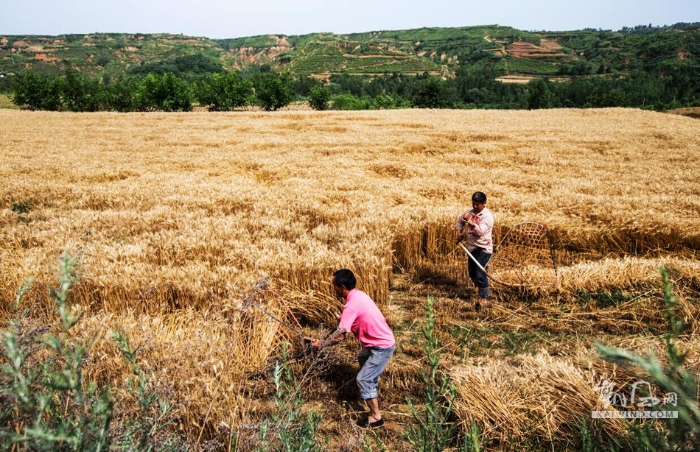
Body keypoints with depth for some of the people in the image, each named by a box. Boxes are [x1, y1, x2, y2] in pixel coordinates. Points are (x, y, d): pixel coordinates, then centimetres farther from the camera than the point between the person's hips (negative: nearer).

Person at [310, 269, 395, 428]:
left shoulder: (352, 304, -26)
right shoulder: (358, 294, 3)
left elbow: (340, 332, -27)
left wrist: (321, 344, -16)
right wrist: (343, 318, 3)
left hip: (382, 346, -11)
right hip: (379, 340, 11)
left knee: (363, 379, -5)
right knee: (363, 359, 34)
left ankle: (376, 417, 7)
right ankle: (373, 394, 55)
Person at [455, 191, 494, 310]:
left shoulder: (487, 216, -16)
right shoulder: (471, 211, 7)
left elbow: (480, 231, -28)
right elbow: (460, 220, 22)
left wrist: (470, 221, -35)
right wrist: (458, 232, 8)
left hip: (483, 248, -8)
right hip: (472, 247, 8)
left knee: (480, 272, -16)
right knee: (472, 272, 17)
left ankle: (484, 299, -14)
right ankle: (480, 289, 41)